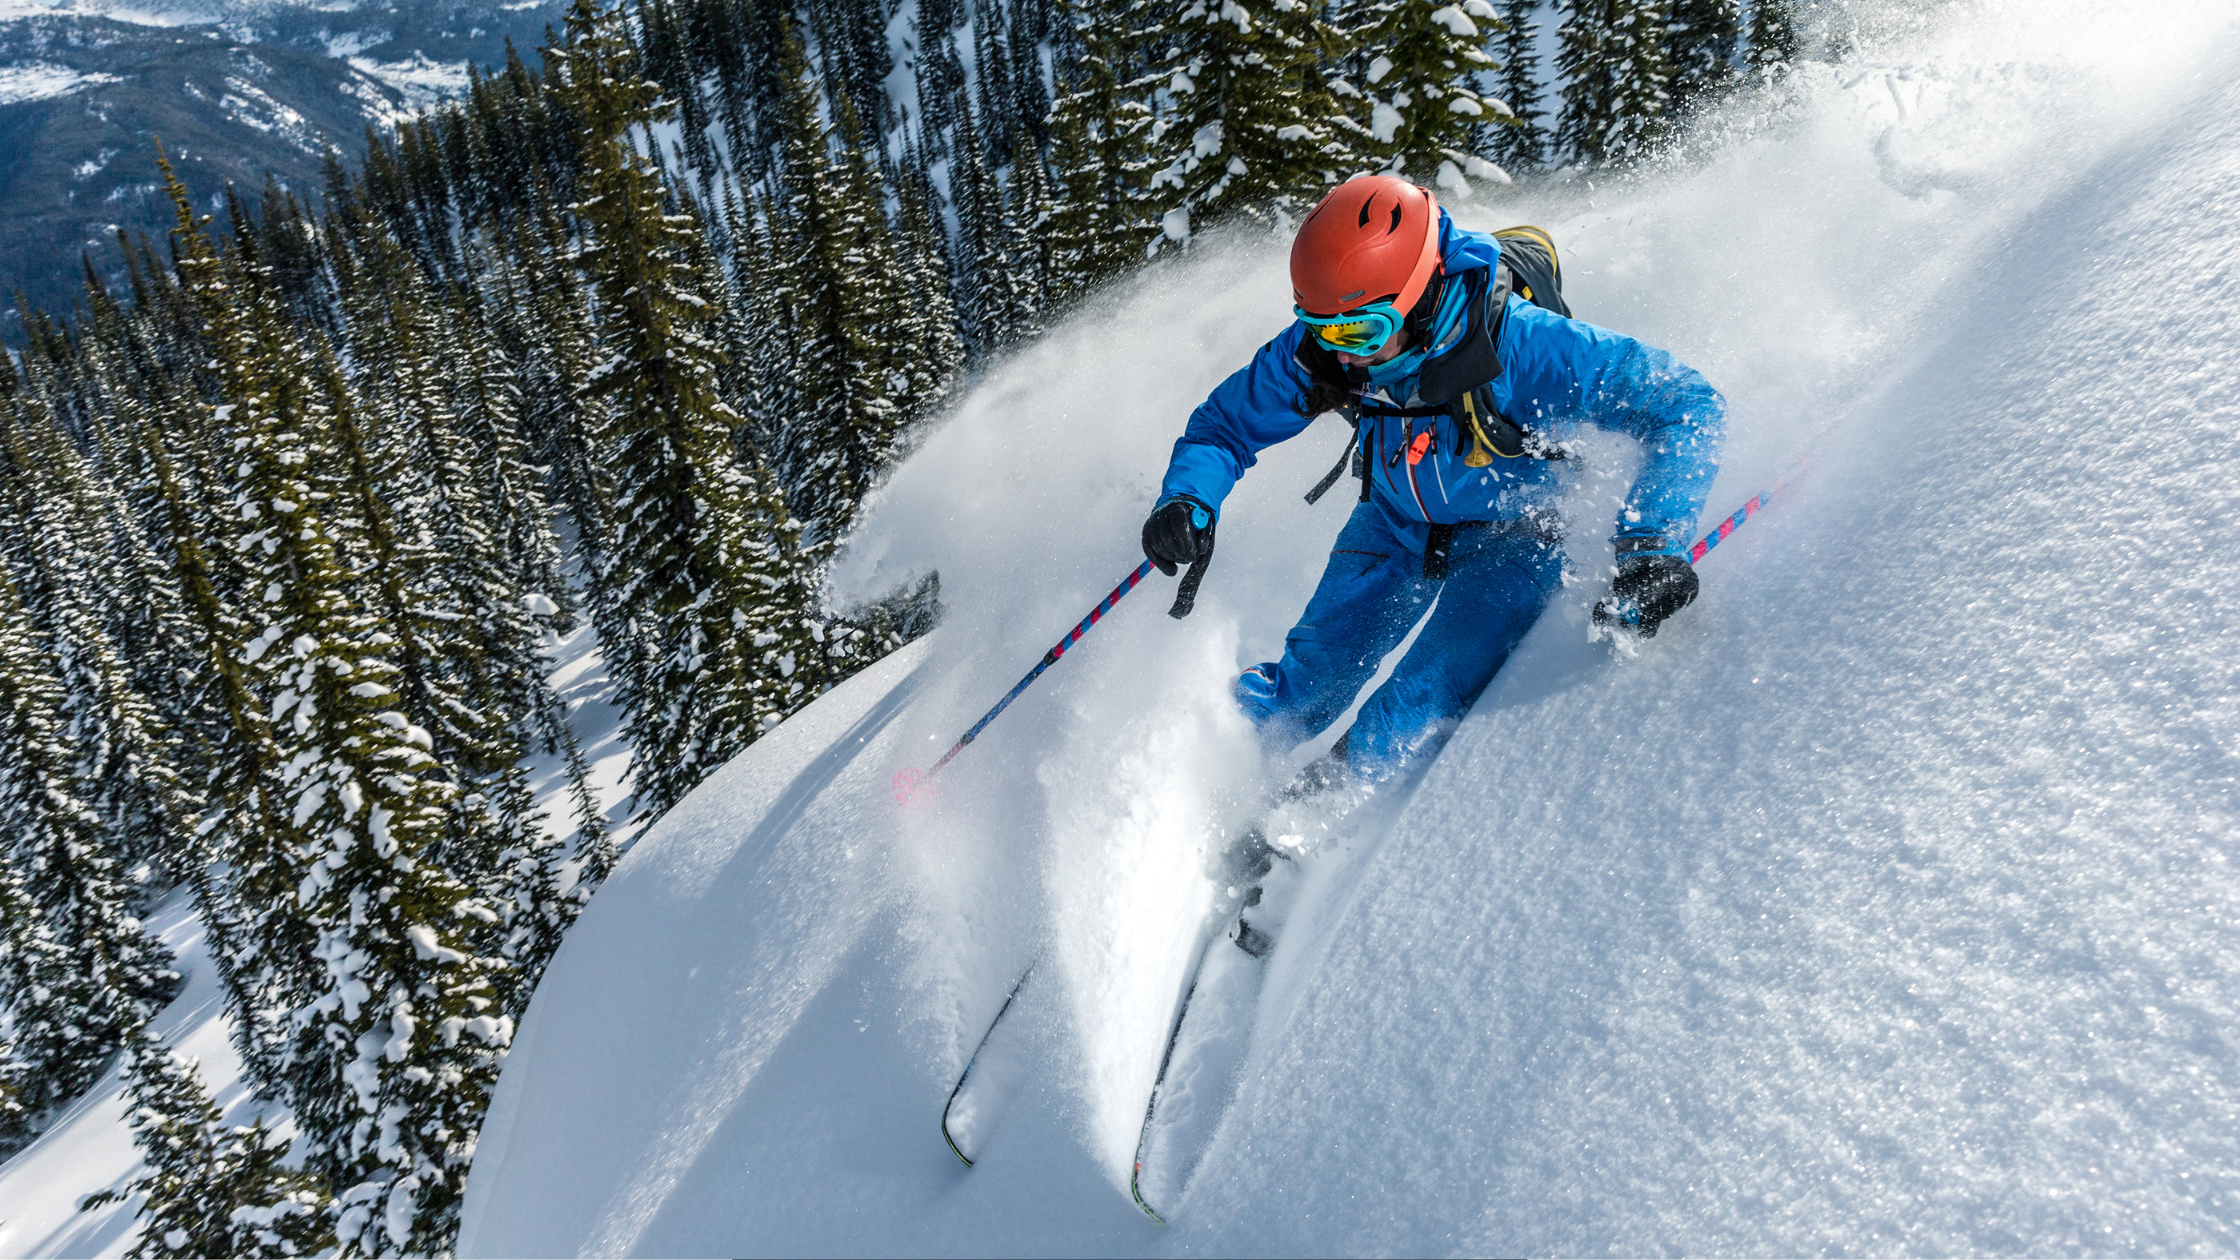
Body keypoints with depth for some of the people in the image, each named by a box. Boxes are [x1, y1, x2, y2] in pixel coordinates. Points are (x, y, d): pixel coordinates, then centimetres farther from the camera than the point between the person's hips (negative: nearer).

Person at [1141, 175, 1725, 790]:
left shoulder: (1517, 343, -38)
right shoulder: (1315, 352, -24)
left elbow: (1686, 405, -35)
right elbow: (1226, 423, -7)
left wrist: (1652, 544, -47)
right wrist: (1187, 500, -28)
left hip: (1508, 533, -3)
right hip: (1397, 521, 4)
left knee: (1412, 720, -18)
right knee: (1308, 680, -1)